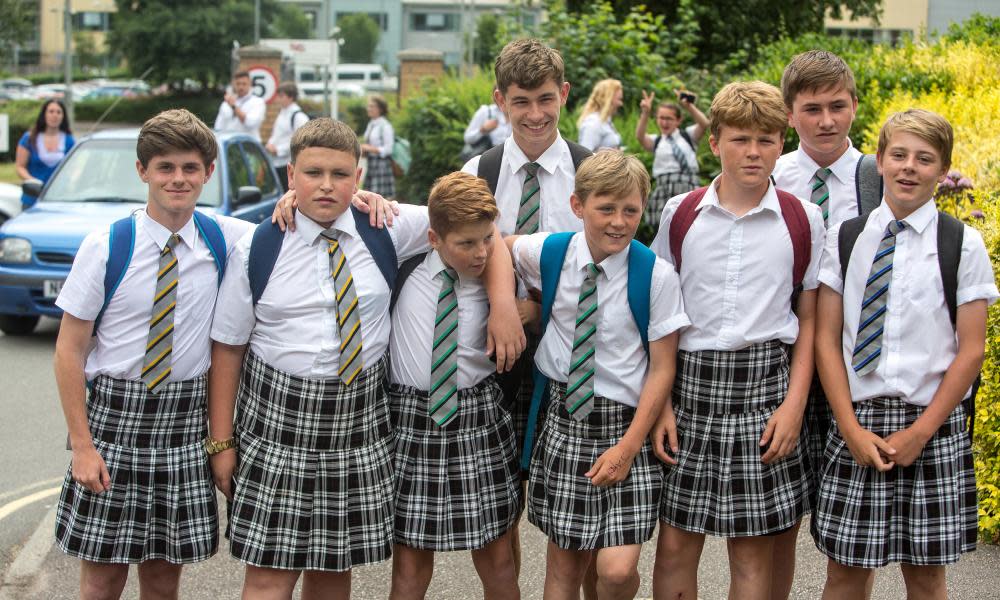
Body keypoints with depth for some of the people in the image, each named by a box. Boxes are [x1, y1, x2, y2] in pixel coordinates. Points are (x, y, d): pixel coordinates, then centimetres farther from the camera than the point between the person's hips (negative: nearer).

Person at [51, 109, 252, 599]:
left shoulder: (223, 239, 1)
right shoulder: (105, 247, -7)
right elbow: (70, 350, -4)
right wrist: (82, 446, -10)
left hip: (186, 419, 2)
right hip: (114, 415, -2)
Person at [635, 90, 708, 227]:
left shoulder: (688, 135, 16)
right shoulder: (656, 141, 16)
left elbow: (704, 124, -3)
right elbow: (640, 136, -6)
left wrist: (688, 106, -18)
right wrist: (645, 113, -22)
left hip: (688, 187, -1)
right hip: (665, 188, 1)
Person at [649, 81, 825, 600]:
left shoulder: (802, 221, 2)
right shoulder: (680, 214, 4)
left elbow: (809, 320, 6)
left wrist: (794, 404, -5)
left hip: (764, 386, -1)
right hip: (689, 382, 1)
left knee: (752, 551, 5)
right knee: (675, 544, 3)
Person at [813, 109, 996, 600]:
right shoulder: (845, 238, 5)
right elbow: (827, 339, 3)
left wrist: (920, 432, -9)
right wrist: (852, 429, -7)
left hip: (932, 425, -1)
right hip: (857, 420, 1)